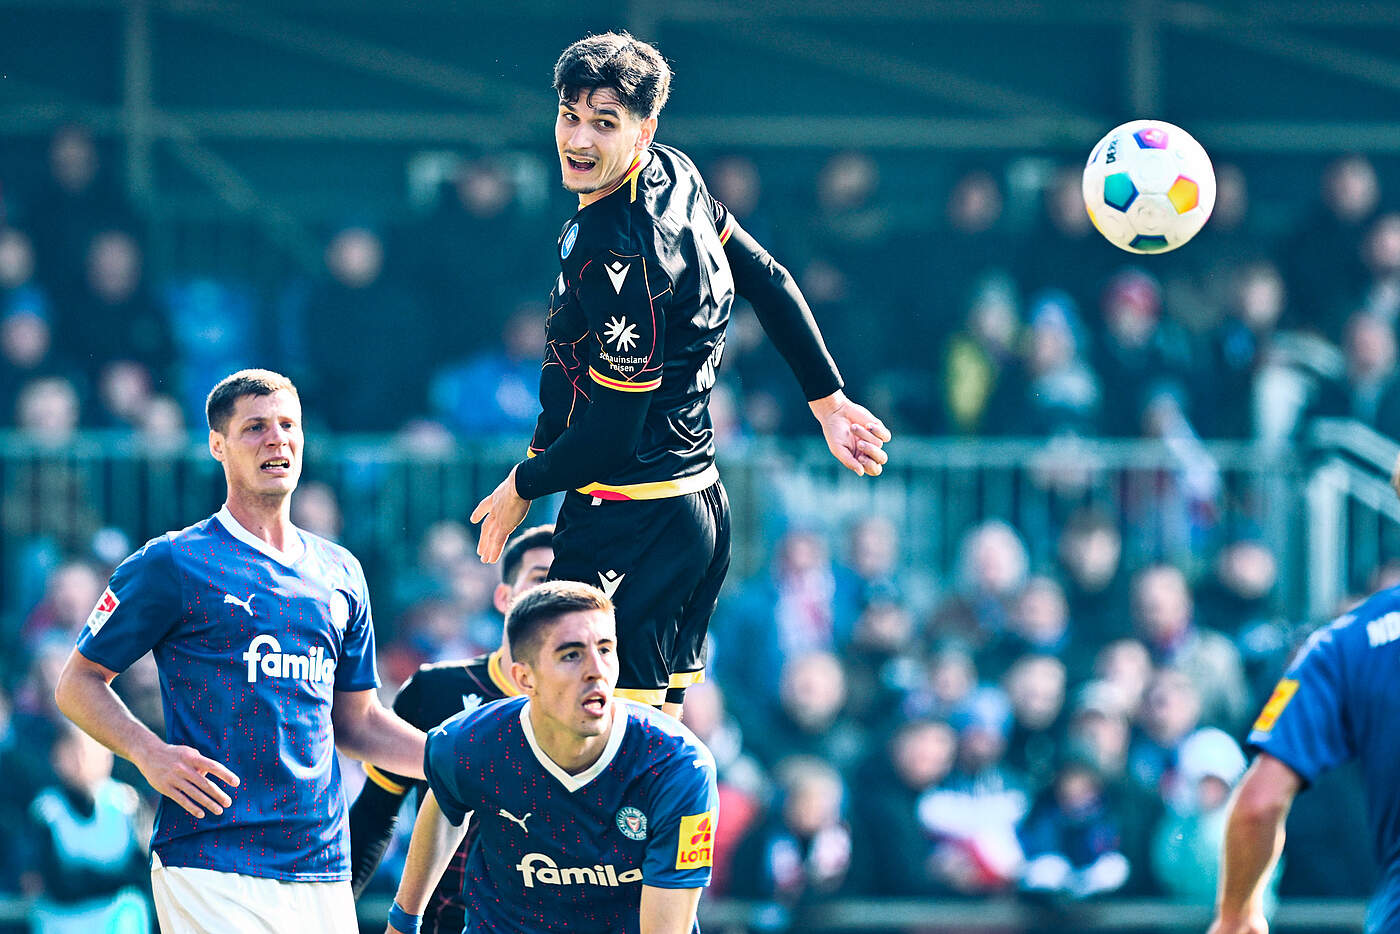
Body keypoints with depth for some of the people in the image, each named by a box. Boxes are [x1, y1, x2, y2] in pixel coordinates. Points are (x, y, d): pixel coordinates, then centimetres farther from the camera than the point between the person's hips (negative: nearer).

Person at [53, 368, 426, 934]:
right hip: (211, 871, -5)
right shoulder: (173, 563, 0)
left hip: (322, 875, 5)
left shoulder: (341, 574, 17)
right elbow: (78, 683, 4)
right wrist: (149, 753, -14)